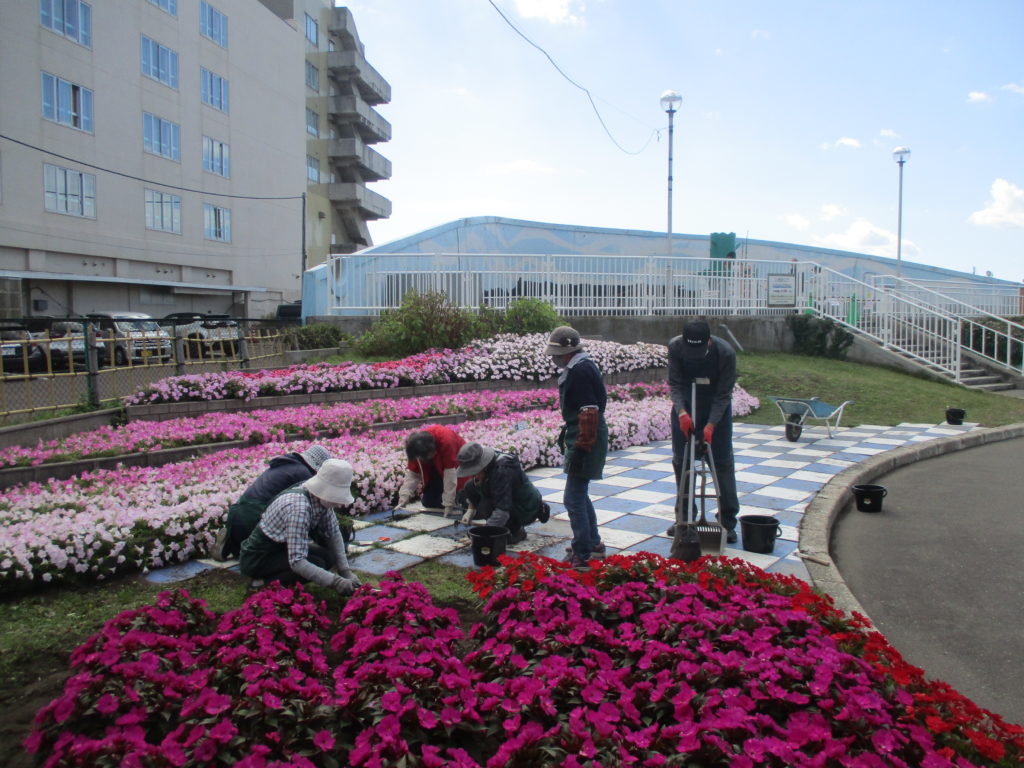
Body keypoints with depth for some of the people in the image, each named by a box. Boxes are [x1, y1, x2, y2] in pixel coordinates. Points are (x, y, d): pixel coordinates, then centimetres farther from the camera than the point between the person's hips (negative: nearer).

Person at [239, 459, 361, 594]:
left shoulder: (321, 498, -9)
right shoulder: (299, 507, -34)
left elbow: (334, 534, 0)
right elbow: (296, 562, -36)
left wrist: (346, 571, -8)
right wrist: (335, 581, -36)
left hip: (280, 548, 9)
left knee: (329, 556, -7)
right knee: (317, 563, -25)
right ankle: (264, 583, -8)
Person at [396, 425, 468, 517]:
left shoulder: (446, 441, -40)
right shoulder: (416, 445, -25)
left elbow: (450, 474, -38)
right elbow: (412, 472, -19)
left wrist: (449, 504, -36)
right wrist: (404, 497, -31)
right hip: (436, 465, 5)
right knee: (428, 502, 2)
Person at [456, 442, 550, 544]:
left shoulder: (502, 471, -33)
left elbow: (502, 511, -37)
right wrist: (470, 510, -5)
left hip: (526, 511, -9)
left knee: (485, 507, -32)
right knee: (470, 486, -3)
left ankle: (516, 531, -6)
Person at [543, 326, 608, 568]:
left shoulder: (580, 371, -19)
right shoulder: (580, 367, 14)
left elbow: (589, 412, -24)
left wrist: (581, 447, -23)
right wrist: (568, 432, 28)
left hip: (585, 441, -11)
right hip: (580, 438, 11)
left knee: (574, 498, -6)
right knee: (580, 494, 20)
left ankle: (582, 555, 2)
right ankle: (593, 543, 33)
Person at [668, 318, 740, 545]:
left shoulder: (726, 353, -26)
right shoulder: (675, 347, -21)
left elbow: (724, 394, -20)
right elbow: (674, 384, -15)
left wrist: (711, 425, -28)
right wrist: (682, 413, -30)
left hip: (716, 407, -2)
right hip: (685, 407, 2)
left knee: (722, 462, -3)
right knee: (681, 461, 5)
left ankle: (728, 522, 6)